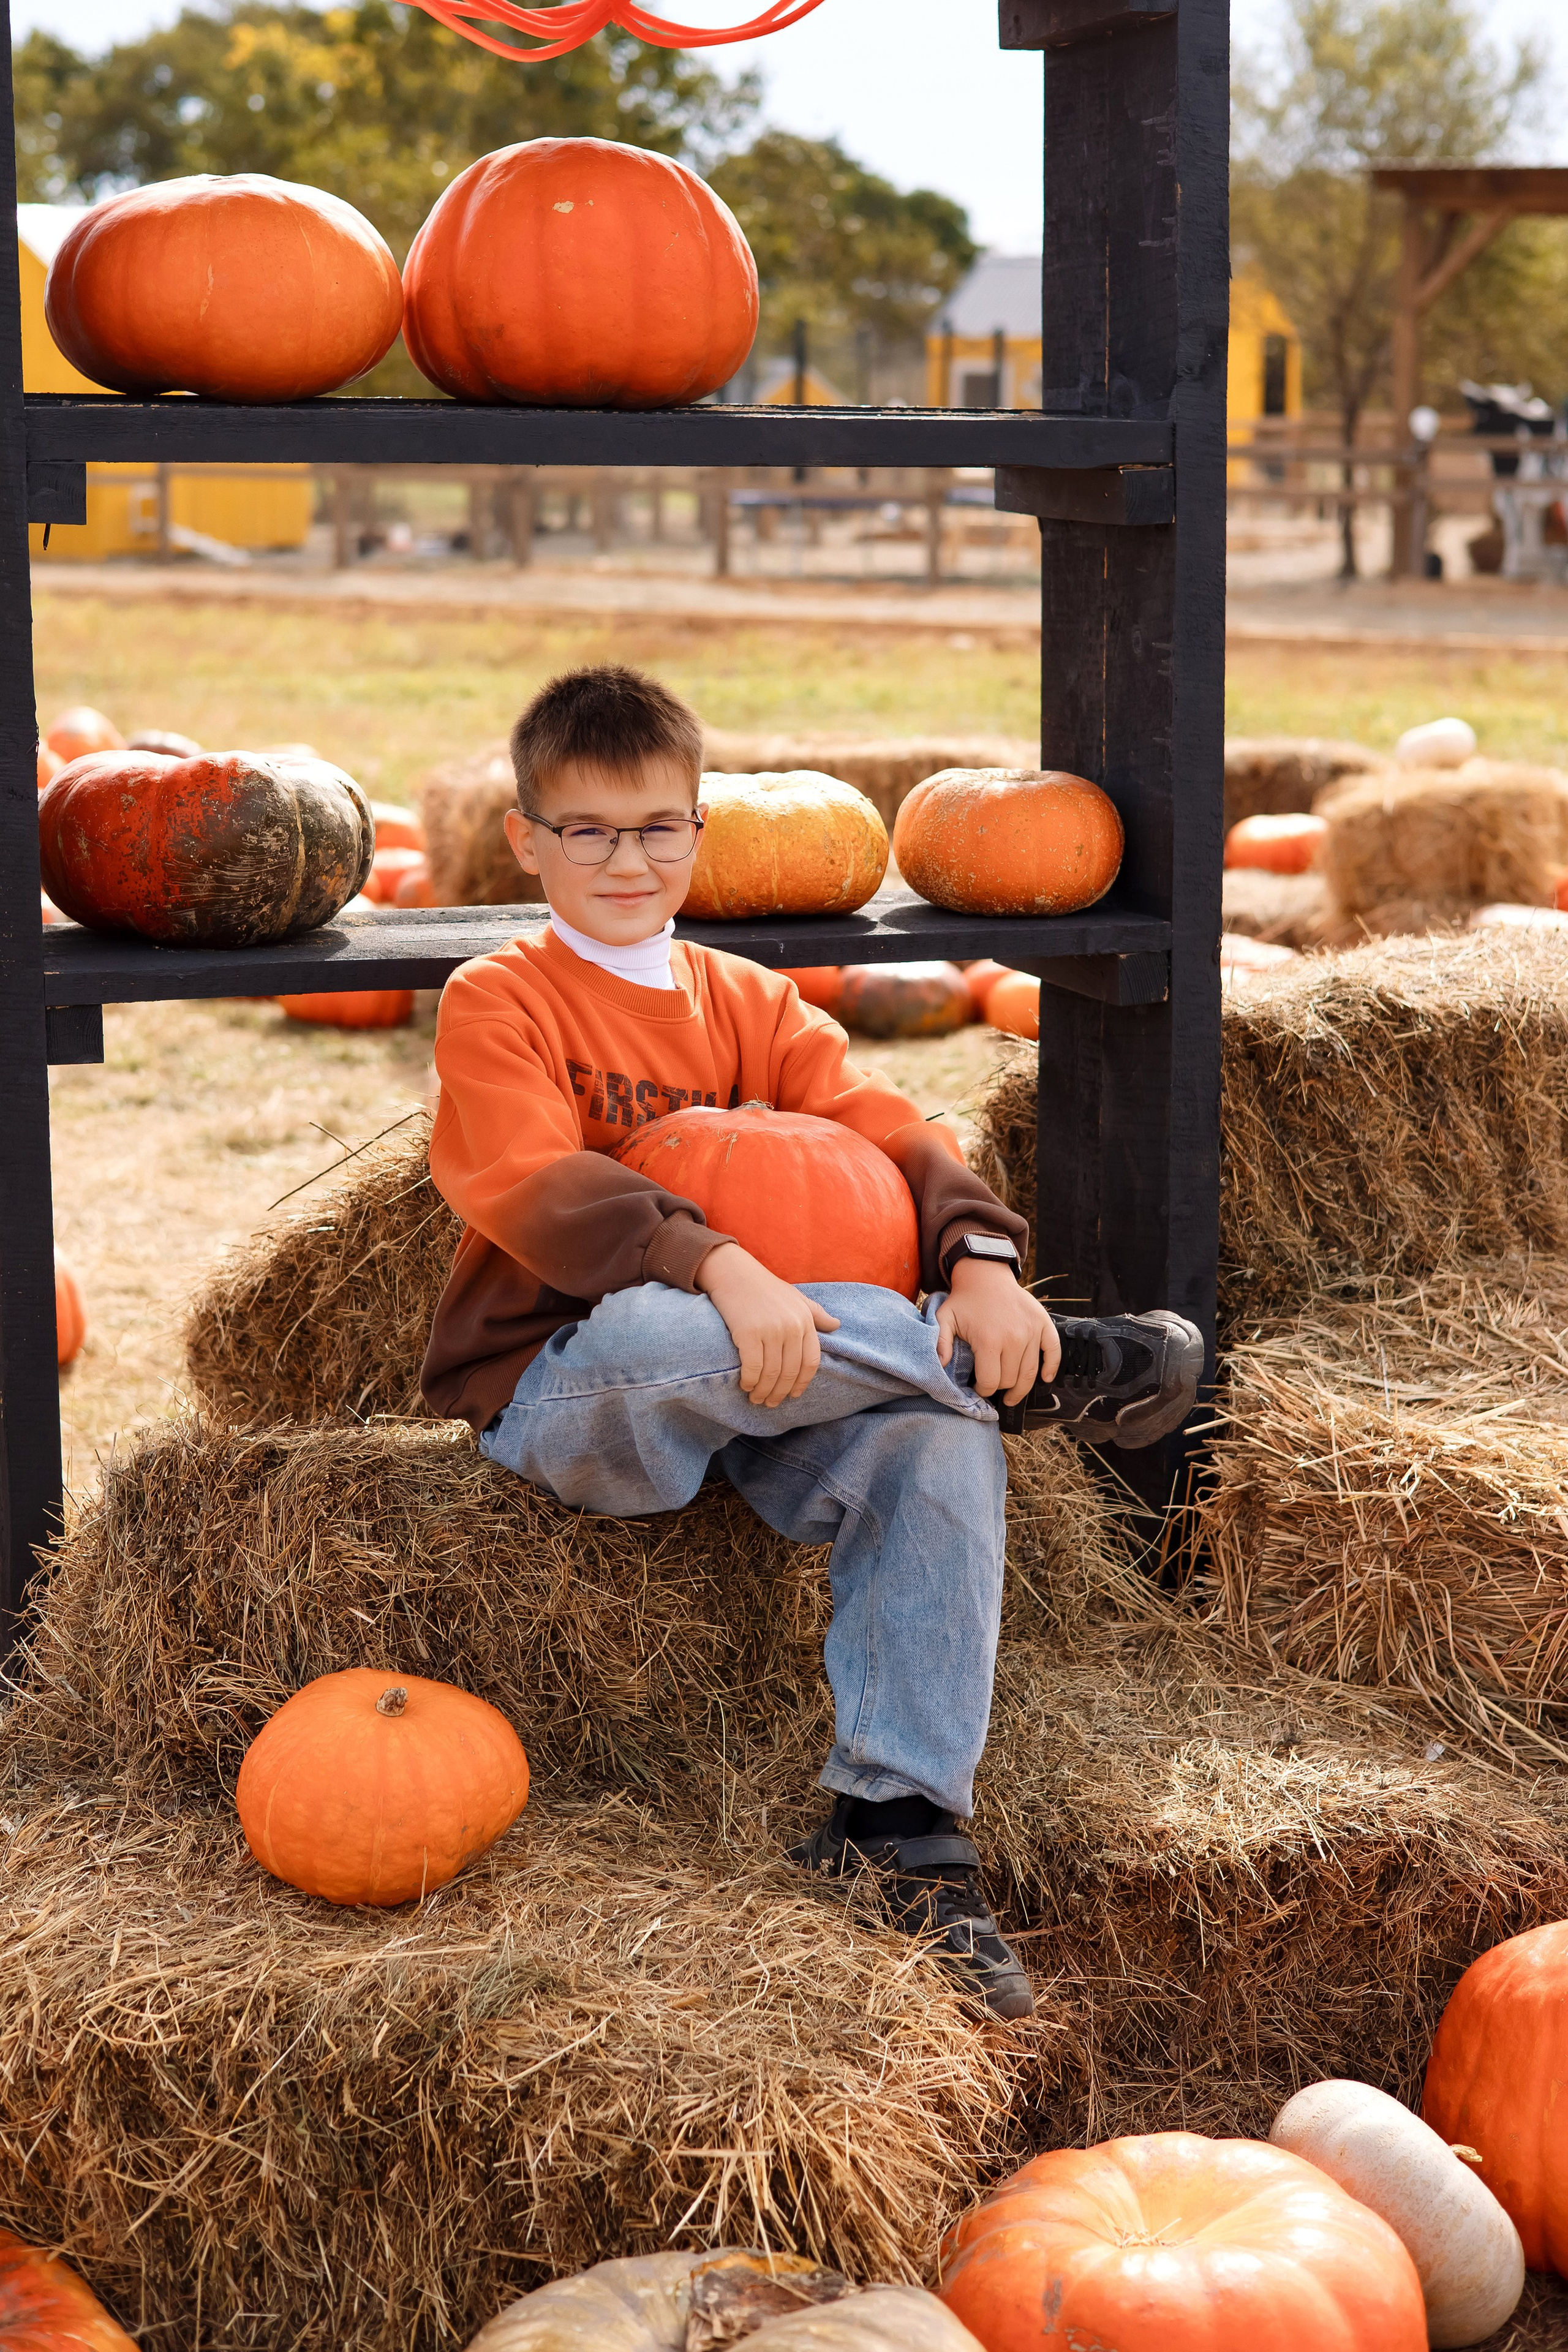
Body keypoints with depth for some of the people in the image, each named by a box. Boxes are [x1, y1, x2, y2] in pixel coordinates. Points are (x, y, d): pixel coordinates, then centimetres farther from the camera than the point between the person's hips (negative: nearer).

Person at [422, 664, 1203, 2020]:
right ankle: (1037, 1372, -22)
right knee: (653, 1334, -40)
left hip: (760, 1390, 4)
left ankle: (899, 1823, -20)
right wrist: (715, 1269, -34)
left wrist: (980, 1258, -21)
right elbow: (539, 1192, -17)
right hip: (564, 1395, -4)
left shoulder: (748, 1004, 15)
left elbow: (888, 1134, 1)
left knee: (942, 1446, -25)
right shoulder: (498, 1003, 1)